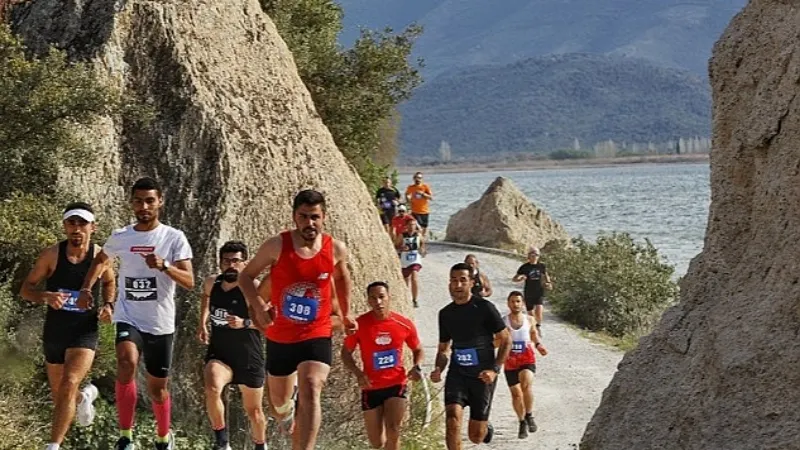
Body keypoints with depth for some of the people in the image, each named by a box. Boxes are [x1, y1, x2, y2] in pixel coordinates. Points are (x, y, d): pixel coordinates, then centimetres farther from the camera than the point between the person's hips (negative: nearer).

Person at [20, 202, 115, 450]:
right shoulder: (51, 255, -11)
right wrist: (46, 297, -27)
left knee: (69, 385, -22)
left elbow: (109, 282, 15)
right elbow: (26, 289, -6)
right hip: (54, 332, 2)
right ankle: (85, 396, 52)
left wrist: (108, 305, -4)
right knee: (59, 395, 16)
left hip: (85, 332, -2)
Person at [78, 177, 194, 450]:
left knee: (157, 388, 10)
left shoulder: (174, 238, -5)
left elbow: (189, 282, -13)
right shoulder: (119, 238, 3)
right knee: (127, 362, -30)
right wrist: (87, 288, 11)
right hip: (128, 319, 0)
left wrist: (164, 266, -29)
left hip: (161, 324, 0)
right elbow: (101, 260, 25)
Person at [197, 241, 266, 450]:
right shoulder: (212, 283, -2)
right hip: (219, 354, 2)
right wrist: (203, 323, 15)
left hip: (249, 358, -2)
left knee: (253, 410, 14)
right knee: (212, 389, -31)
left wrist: (245, 323, -31)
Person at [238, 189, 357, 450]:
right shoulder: (277, 246, -13)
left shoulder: (336, 250, -5)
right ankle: (285, 414, 59)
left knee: (311, 392, -24)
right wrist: (258, 306, -20)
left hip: (317, 336, -1)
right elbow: (246, 276, -3)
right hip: (279, 337, 1)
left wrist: (346, 313, 20)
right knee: (279, 399, 20)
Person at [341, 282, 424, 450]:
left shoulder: (404, 324, -6)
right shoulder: (359, 324, -11)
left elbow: (417, 349, 11)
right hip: (371, 388, 0)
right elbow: (346, 353, 0)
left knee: (393, 430, -20)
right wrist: (357, 373, -17)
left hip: (396, 384, 0)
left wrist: (417, 367, -9)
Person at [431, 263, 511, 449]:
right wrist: (439, 369, -3)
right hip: (457, 374, 3)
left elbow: (505, 340, -4)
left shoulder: (484, 308, -8)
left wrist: (495, 369, -15)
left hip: (482, 376, -3)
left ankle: (486, 427, 42)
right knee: (453, 417, -24)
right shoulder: (446, 314, 6)